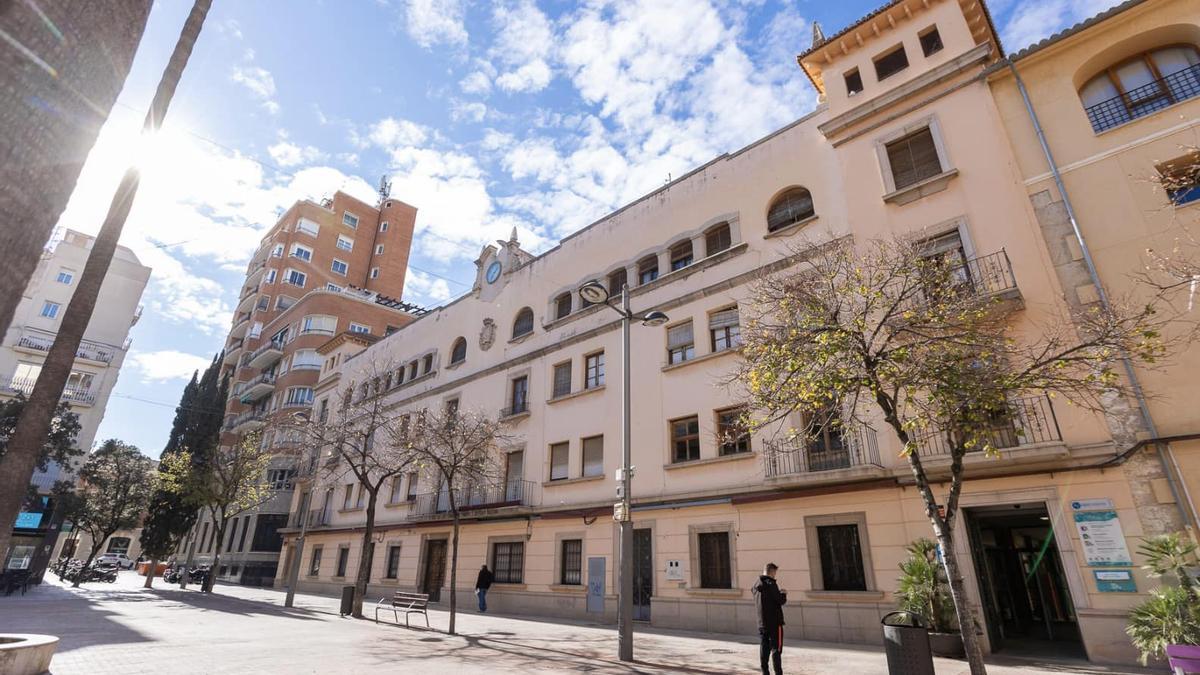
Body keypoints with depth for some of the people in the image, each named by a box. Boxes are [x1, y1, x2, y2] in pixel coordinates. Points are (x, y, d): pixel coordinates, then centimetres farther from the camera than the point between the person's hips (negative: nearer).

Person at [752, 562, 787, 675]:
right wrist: (783, 594, 6)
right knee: (776, 649, 1)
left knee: (764, 649, 10)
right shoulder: (771, 584, -15)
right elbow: (781, 601, -14)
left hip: (761, 623, 7)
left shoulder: (756, 585, 9)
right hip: (774, 622, -7)